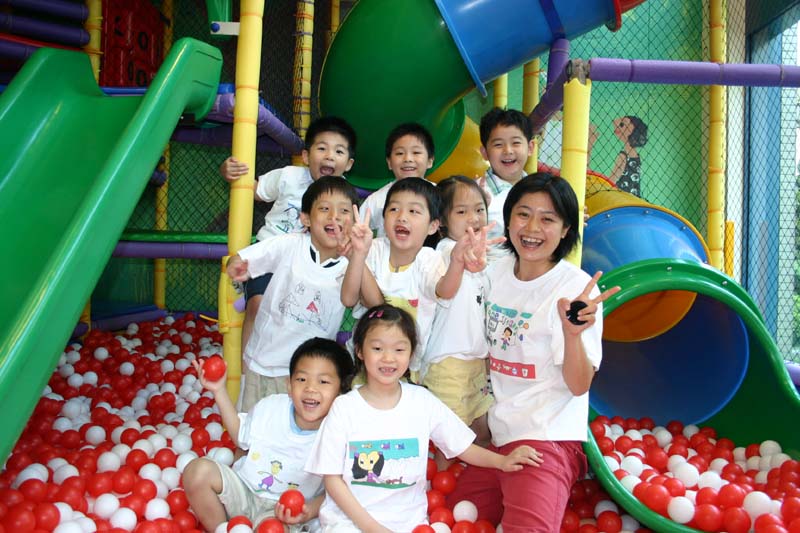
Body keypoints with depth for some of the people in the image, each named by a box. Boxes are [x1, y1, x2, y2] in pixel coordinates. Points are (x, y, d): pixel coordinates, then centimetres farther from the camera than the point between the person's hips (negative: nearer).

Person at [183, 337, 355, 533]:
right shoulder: (271, 406, -7)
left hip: (282, 510, -4)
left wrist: (309, 511, -27)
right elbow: (240, 435, 13)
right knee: (198, 469, -19)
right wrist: (219, 390, 5)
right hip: (244, 489, 4)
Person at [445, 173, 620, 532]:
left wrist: (572, 331, -34)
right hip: (495, 434, 6)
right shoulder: (496, 271, 4)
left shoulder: (577, 287, -14)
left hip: (545, 439, -6)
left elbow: (579, 385, -15)